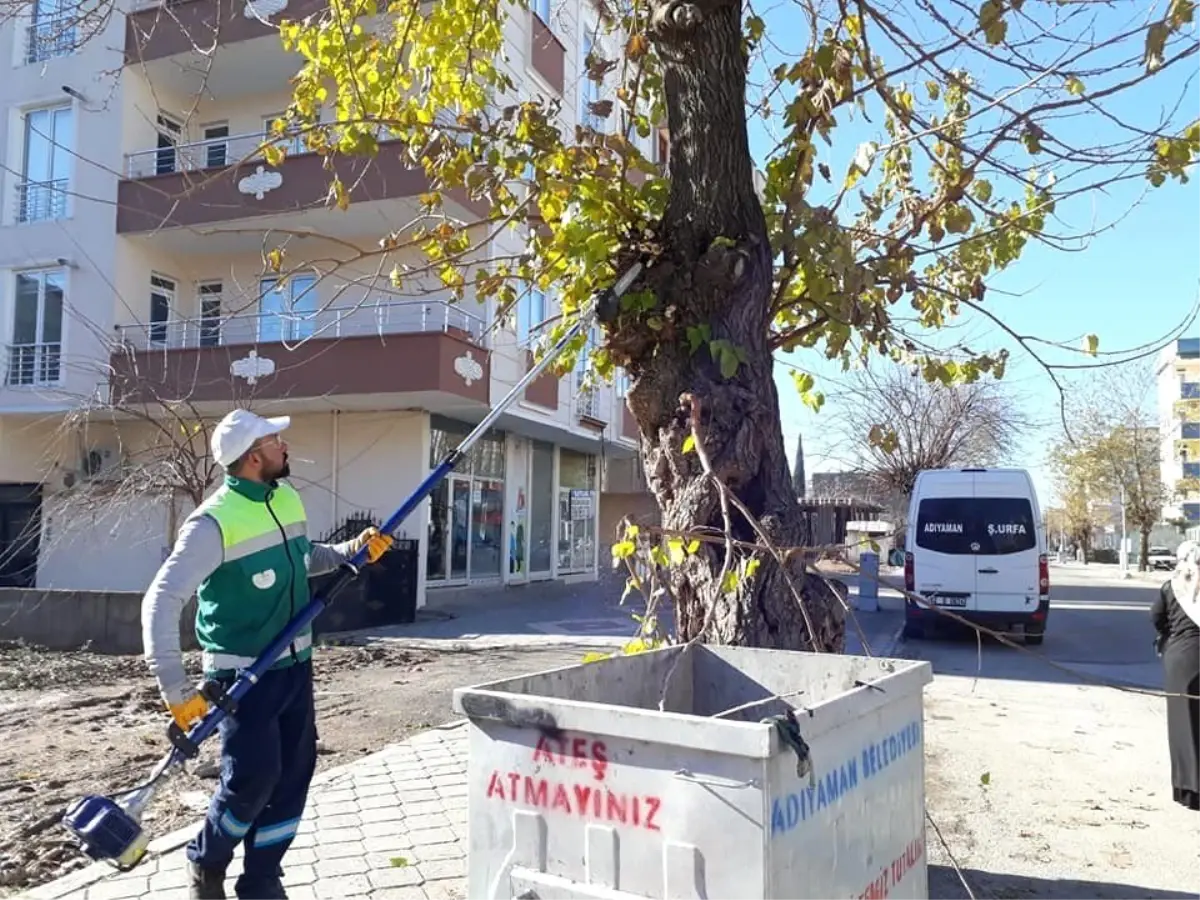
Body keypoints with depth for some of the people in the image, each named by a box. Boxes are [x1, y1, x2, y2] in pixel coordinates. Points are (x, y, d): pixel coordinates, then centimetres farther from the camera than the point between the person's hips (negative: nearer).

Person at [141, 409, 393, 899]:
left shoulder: (289, 499, 3)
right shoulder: (215, 521, -22)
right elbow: (162, 600, -25)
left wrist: (352, 550, 4)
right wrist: (175, 690, -30)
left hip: (295, 664, 7)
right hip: (244, 674, -7)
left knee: (294, 772, 9)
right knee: (253, 776, -8)